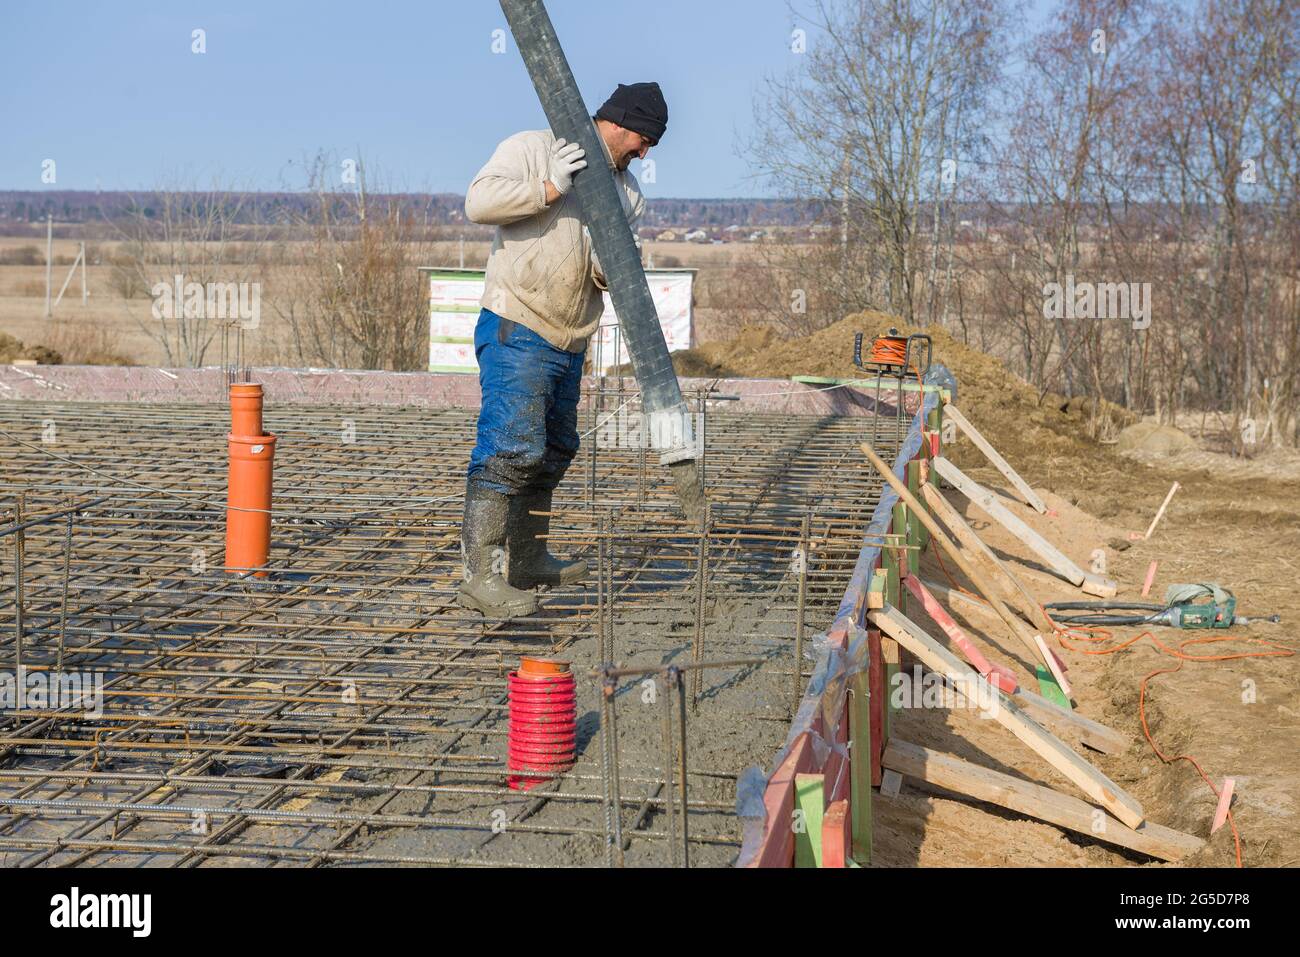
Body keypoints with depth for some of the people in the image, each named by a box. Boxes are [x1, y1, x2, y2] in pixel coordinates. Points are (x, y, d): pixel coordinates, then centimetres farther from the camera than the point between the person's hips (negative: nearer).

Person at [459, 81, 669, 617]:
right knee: (511, 449, -17)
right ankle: (480, 577, -19)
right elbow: (479, 202, -18)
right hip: (516, 332, -9)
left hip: (569, 343, 9)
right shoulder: (532, 149, -5)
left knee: (553, 452, 18)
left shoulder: (626, 190, 16)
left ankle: (527, 560, 33)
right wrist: (550, 189, -21)